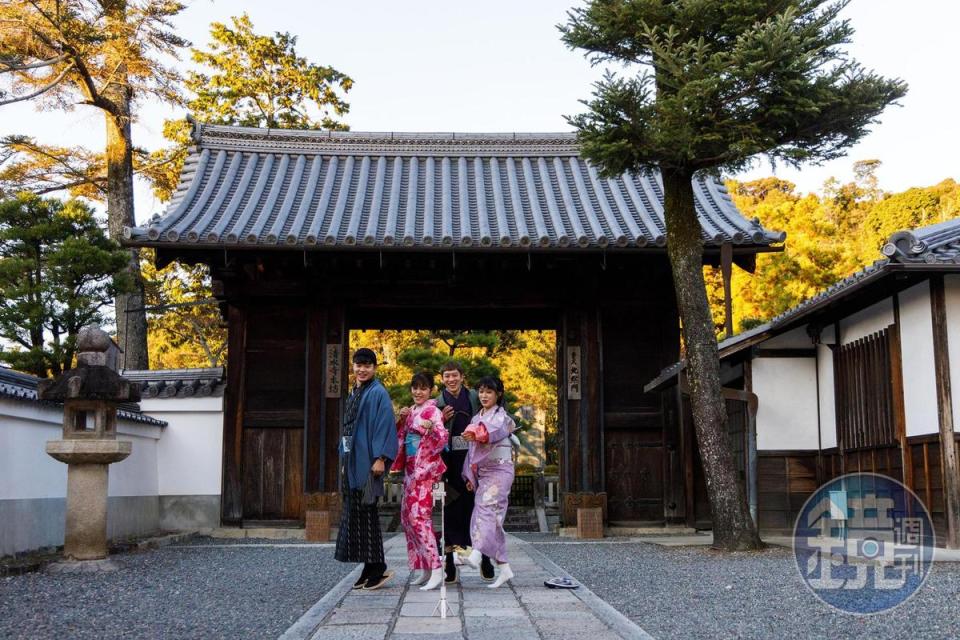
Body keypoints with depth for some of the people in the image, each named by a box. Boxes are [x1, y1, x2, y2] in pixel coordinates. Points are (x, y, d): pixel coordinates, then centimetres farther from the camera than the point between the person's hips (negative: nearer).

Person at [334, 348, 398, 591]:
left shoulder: (378, 393, -8)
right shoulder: (354, 394, 17)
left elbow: (385, 426, -15)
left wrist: (380, 458, -21)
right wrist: (344, 460, 19)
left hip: (368, 461, -9)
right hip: (353, 460, 9)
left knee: (366, 512, -6)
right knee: (355, 512, 9)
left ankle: (377, 567, 2)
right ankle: (372, 568, 15)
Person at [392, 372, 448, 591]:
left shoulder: (432, 411, -8)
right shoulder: (411, 411, 15)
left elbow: (442, 437, -22)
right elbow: (400, 437, 20)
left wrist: (432, 427, -43)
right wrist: (402, 419, 3)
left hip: (426, 469, -9)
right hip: (411, 469, 9)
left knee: (419, 516, -16)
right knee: (407, 516, 9)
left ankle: (436, 570, -16)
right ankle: (425, 568, 16)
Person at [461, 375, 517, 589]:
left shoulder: (501, 416, -2)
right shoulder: (476, 418, 19)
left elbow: (494, 430, -26)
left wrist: (476, 433, -45)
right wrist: (470, 475, 14)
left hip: (499, 470, -7)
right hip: (482, 472, 7)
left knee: (487, 509, -24)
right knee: (492, 518, 3)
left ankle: (476, 554, -40)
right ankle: (504, 567, 5)